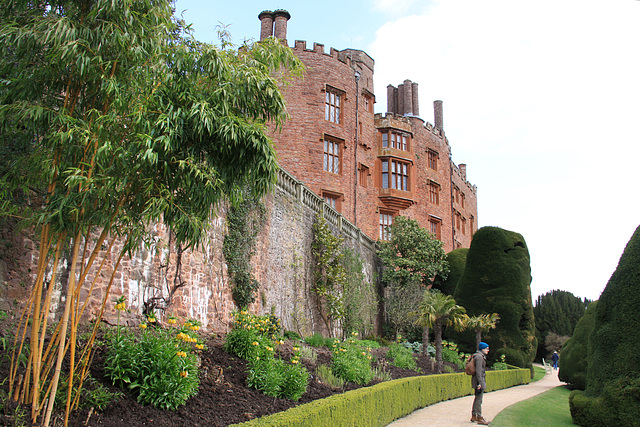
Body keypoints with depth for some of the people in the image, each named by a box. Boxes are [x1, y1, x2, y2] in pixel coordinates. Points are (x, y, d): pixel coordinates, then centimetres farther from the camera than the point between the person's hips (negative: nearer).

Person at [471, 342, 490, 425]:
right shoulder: (479, 356, -15)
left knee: (477, 398, 15)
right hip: (479, 380, -11)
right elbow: (478, 371, -20)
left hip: (480, 379, 11)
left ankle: (474, 416, 22)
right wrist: (479, 383, -22)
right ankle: (479, 418, -5)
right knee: (479, 399, -7)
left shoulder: (481, 356, 17)